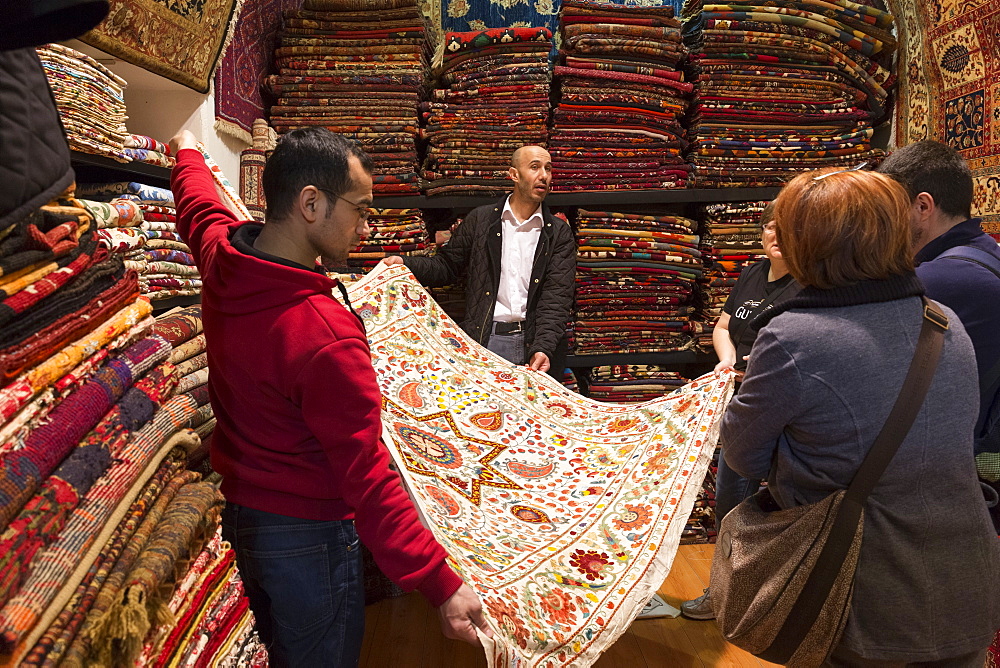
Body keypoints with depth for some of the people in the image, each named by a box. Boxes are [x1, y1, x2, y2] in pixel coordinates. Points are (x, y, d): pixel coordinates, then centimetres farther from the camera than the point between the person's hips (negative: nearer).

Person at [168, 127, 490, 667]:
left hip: (240, 514, 8)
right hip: (306, 535, -8)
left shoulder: (219, 255, -8)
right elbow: (367, 480, -30)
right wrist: (442, 586, -23)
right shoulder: (326, 338, -33)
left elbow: (199, 206, 17)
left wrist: (188, 150, 39)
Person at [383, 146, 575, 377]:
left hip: (537, 342, 0)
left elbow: (557, 296, -3)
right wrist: (404, 264, -5)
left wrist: (543, 348, -17)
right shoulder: (479, 219, 9)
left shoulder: (559, 234, 6)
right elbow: (447, 266, 14)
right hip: (484, 340, 0)